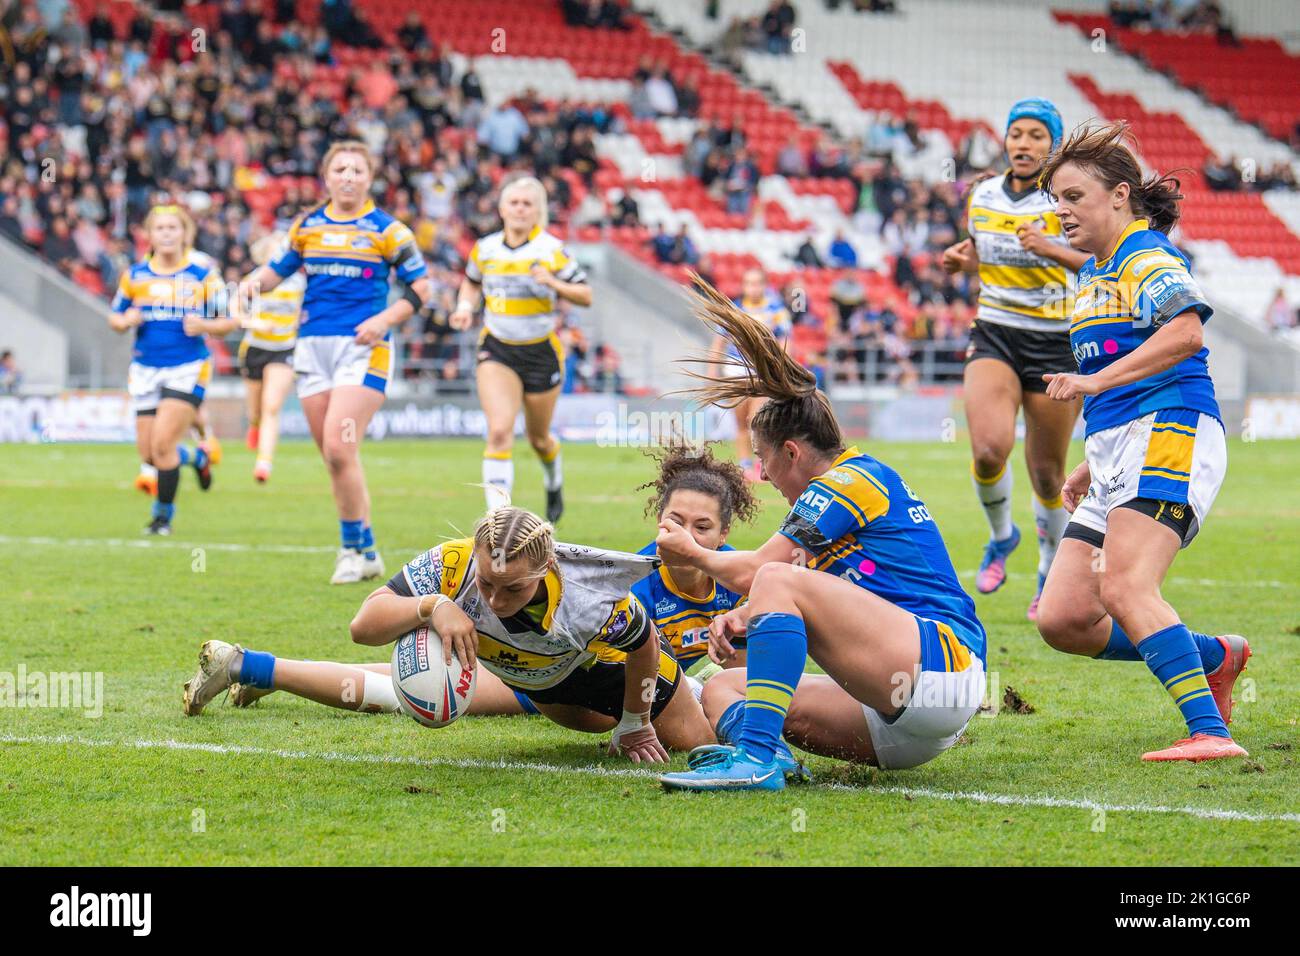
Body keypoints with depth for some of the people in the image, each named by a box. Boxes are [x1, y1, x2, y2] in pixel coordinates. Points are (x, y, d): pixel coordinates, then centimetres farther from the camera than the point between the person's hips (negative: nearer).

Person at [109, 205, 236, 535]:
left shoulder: (203, 273, -3)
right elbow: (115, 318, 15)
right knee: (148, 453, 4)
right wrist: (126, 321, -9)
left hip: (187, 368, -4)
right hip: (146, 368, 4)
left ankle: (163, 513, 3)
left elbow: (228, 321, 1)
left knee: (162, 444, -15)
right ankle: (195, 457, 36)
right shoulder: (135, 274, 6)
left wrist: (205, 325, -19)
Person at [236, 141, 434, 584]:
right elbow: (276, 270, 19)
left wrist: (384, 319, -12)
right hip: (312, 346, 5)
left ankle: (352, 546, -4)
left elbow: (422, 288, 3)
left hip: (363, 348, -5)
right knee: (334, 456, 4)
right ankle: (366, 552, 14)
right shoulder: (307, 226, 11)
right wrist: (253, 283, -4)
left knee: (338, 448, -17)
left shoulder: (386, 230, 1)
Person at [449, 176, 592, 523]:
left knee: (538, 438, 13)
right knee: (499, 432, -19)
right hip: (497, 350, 1)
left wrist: (554, 283, -24)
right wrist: (465, 306, 2)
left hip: (541, 351, -1)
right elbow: (471, 281, 22)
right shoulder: (485, 249, 2)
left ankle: (555, 481, 48)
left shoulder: (551, 250, -8)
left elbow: (586, 295, -7)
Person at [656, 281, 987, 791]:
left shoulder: (850, 480, -4)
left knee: (778, 581, -23)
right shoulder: (862, 478, 25)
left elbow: (752, 572, -5)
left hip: (941, 658, -10)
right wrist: (742, 618, 3)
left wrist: (694, 553, 16)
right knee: (722, 694, 8)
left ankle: (755, 756, -34)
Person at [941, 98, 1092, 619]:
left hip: (1056, 344, -2)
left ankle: (1052, 575, 28)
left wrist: (1053, 249, -25)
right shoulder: (981, 197, 6)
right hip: (994, 337, 2)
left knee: (1047, 474, 5)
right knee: (989, 448, -22)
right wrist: (961, 258, 2)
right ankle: (1001, 536, 8)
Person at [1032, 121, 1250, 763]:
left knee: (1124, 588, -26)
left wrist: (1096, 380, -28)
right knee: (1062, 619, 0)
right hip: (1116, 453, 10)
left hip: (1170, 440, -10)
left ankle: (1210, 731, -29)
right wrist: (1093, 463, 30)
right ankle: (1213, 657, 16)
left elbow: (1186, 332, -25)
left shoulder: (1147, 255, -5)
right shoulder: (1093, 273, 24)